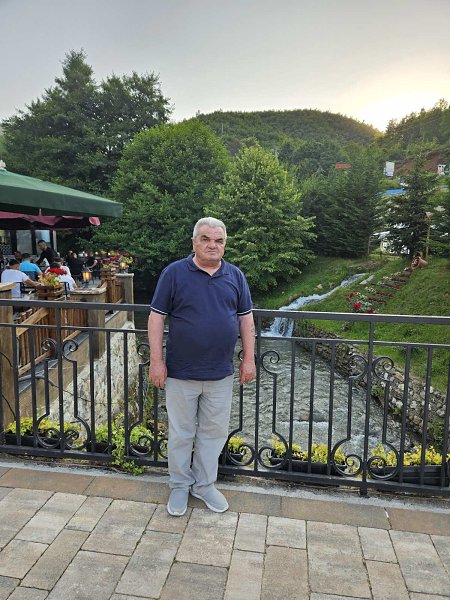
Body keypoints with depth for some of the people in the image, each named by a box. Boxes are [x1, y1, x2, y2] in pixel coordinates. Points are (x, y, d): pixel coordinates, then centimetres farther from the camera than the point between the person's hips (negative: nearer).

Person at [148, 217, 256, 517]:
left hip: (221, 374, 3)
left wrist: (249, 359, 3)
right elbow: (157, 317, -5)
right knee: (181, 433, 13)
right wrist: (156, 361, -9)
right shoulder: (174, 273, -6)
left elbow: (246, 318, 7)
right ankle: (180, 486, 33)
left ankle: (204, 484, 35)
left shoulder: (235, 275, 4)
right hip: (181, 373, -3)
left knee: (214, 432, 15)